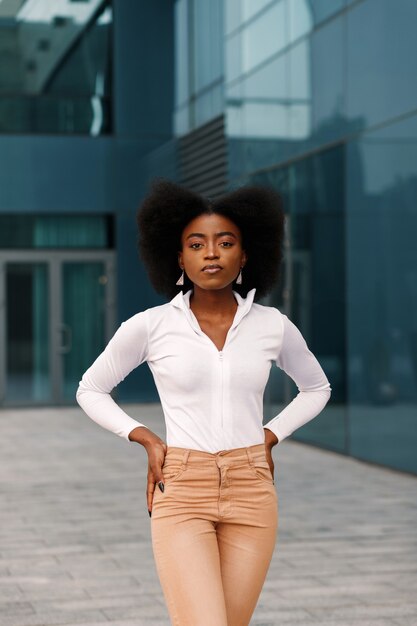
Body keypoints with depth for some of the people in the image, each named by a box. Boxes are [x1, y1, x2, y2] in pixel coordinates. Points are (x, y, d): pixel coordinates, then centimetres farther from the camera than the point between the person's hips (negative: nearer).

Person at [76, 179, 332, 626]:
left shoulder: (273, 326, 2)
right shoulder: (150, 326, -3)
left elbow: (317, 388, 21)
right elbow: (90, 391, 11)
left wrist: (271, 436, 8)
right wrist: (146, 439, -1)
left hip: (251, 492, 3)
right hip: (182, 492, -2)